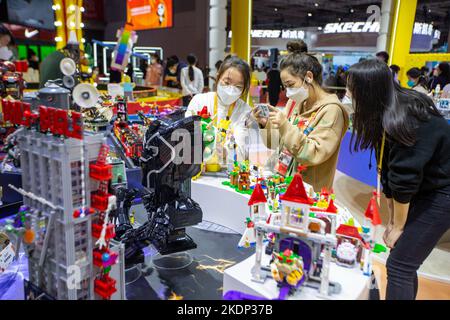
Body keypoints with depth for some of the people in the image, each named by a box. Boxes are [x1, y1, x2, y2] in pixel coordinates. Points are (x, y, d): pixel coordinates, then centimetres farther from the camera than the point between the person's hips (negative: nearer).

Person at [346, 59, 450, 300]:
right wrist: (392, 219, 4)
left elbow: (404, 180, -23)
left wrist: (398, 226, -10)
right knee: (406, 262, 13)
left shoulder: (402, 121, -28)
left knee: (399, 265, -5)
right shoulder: (392, 110, -1)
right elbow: (390, 172, 1)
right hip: (424, 189, 8)